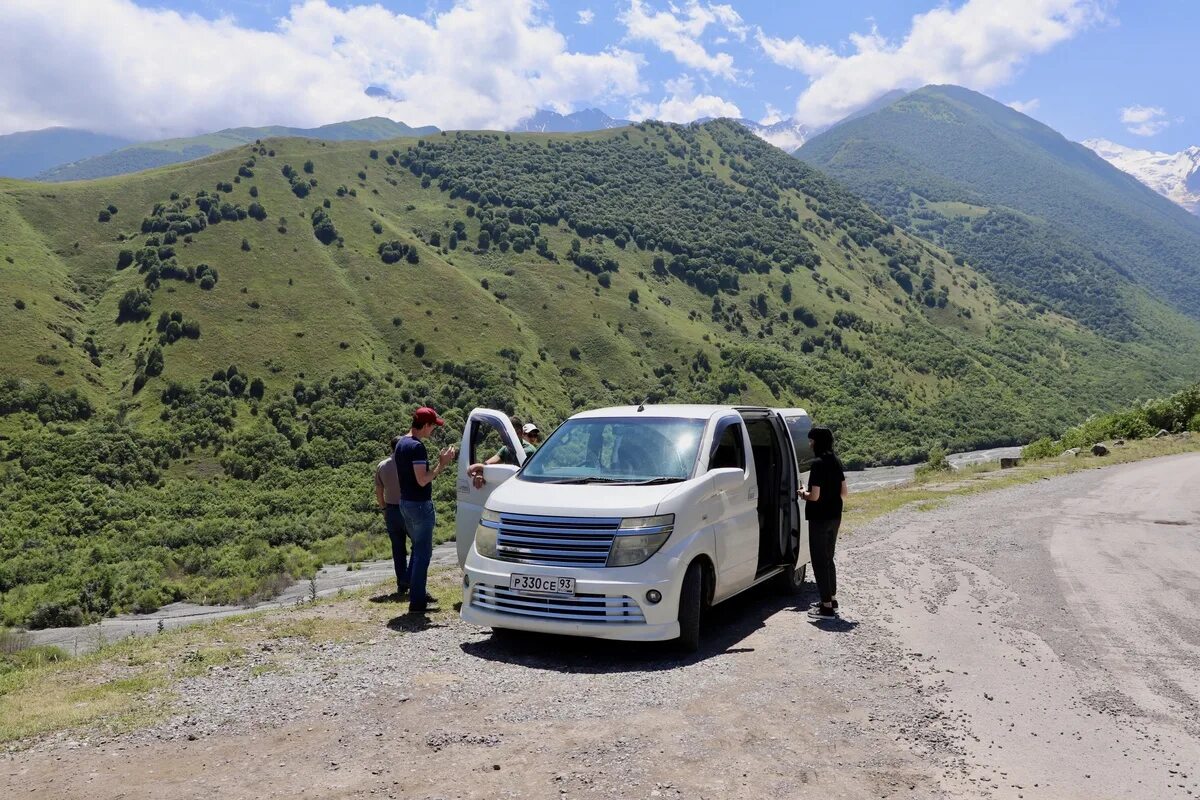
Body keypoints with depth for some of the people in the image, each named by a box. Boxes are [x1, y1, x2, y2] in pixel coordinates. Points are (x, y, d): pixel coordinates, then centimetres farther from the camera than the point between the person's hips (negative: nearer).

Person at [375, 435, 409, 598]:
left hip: (391, 511, 4)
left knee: (398, 550, 11)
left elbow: (379, 493, 7)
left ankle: (402, 586, 13)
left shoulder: (381, 466, 2)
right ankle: (409, 580, -2)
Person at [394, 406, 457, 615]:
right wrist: (442, 464, -19)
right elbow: (422, 480, -24)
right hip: (419, 504, -10)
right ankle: (417, 602, 1)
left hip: (405, 502, 10)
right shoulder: (417, 447, -21)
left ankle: (415, 591, 31)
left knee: (418, 548, 22)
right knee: (423, 553, -2)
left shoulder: (401, 444, 10)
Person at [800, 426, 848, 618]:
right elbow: (844, 492, 11)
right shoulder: (836, 461, 7)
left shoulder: (818, 464, -19)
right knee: (828, 559, 20)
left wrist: (803, 493, -2)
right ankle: (832, 599, 28)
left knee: (819, 561, -1)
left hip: (820, 519, -9)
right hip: (835, 517, 9)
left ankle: (827, 606, 1)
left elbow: (815, 496, -21)